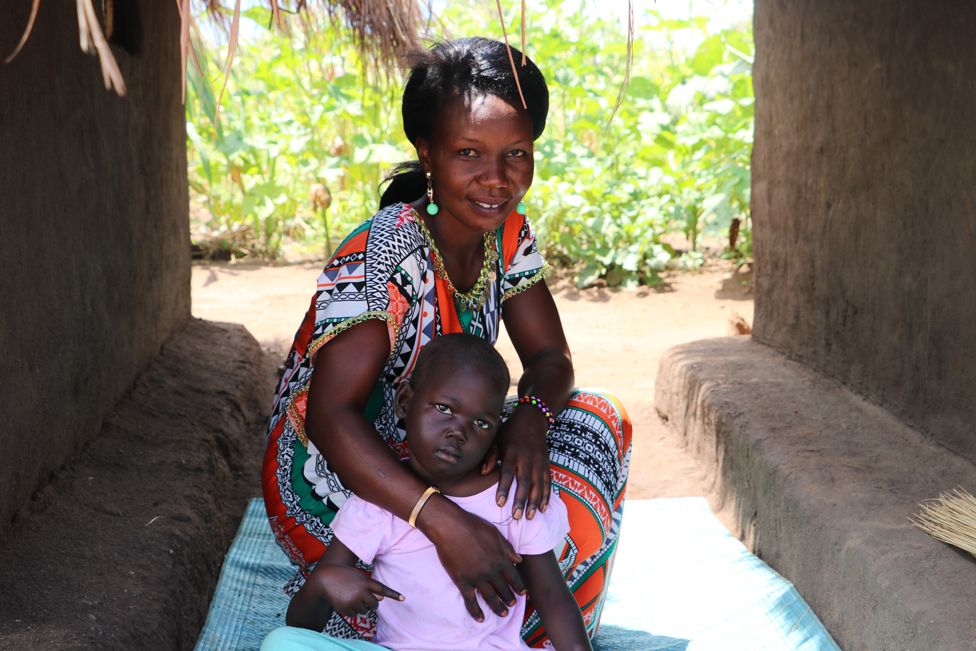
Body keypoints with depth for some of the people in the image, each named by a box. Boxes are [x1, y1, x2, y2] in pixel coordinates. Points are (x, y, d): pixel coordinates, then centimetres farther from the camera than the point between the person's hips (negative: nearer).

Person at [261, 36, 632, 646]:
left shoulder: (508, 235, -5)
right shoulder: (382, 255, -29)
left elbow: (551, 356, -2)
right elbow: (330, 415, -37)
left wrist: (531, 415, -27)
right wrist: (446, 523, -47)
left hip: (437, 460, 8)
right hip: (339, 486, -7)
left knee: (598, 420, -5)